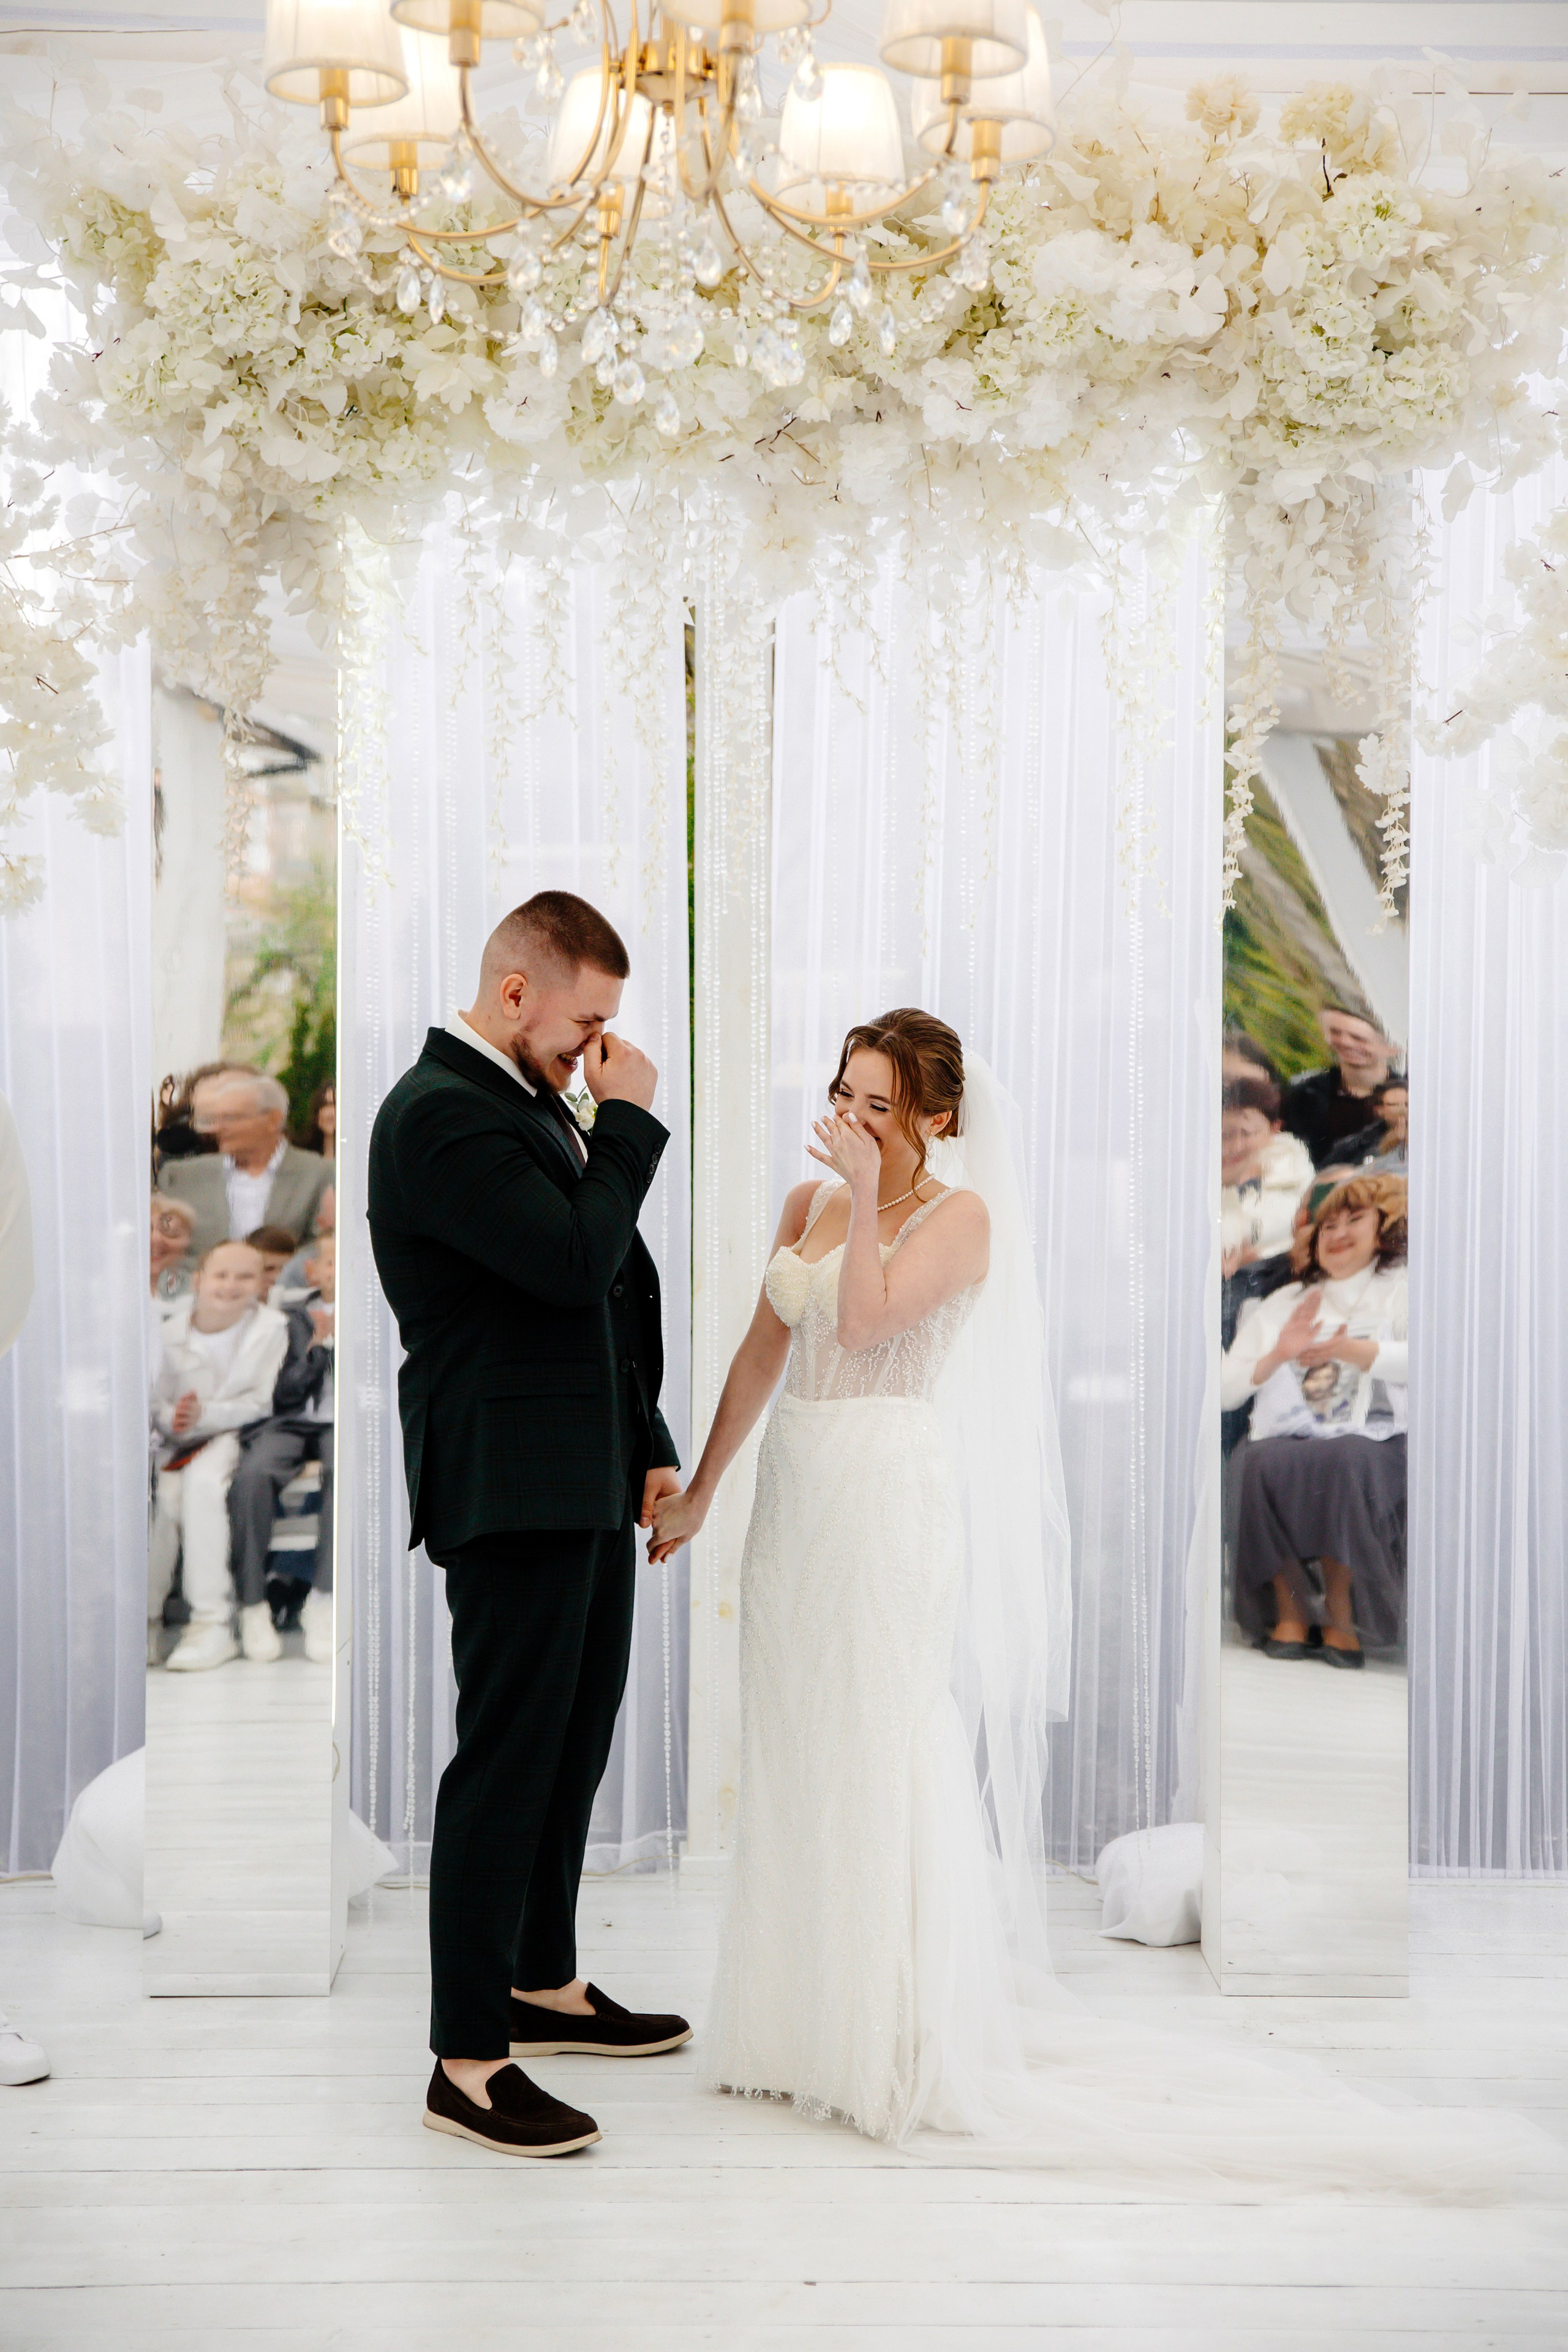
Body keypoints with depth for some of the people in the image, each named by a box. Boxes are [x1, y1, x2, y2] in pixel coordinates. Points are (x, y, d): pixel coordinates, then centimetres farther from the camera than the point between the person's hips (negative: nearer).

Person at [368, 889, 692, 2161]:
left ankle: (544, 1985, 31)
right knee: (508, 1760, -6)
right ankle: (468, 2062, 0)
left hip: (587, 1484, 10)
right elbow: (577, 1260, -24)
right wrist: (632, 1121, -12)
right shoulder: (441, 1114, -15)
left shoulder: (533, 1102, 16)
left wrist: (649, 1442, 20)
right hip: (512, 1491, -10)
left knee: (575, 1744, 17)